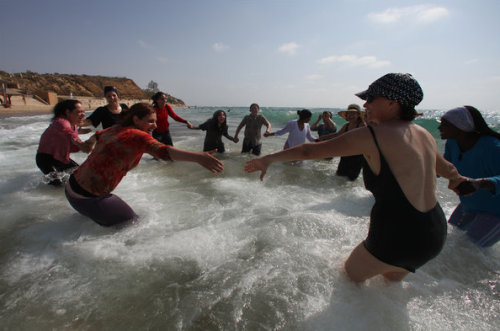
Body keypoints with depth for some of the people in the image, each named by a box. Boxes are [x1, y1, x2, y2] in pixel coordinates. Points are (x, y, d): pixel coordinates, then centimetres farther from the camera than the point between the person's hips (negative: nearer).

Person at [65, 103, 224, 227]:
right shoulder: (138, 136, -19)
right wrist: (198, 157, -53)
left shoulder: (114, 129, 6)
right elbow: (162, 150, -40)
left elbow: (96, 136, 30)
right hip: (89, 198, -9)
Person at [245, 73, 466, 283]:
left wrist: (269, 159, -4)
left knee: (350, 275, 22)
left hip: (396, 237, -8)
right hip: (435, 235, 8)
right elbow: (449, 171, 22)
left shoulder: (372, 136, -17)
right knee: (392, 279, 36)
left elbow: (312, 150, -15)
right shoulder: (425, 135, 4)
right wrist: (457, 179, 47)